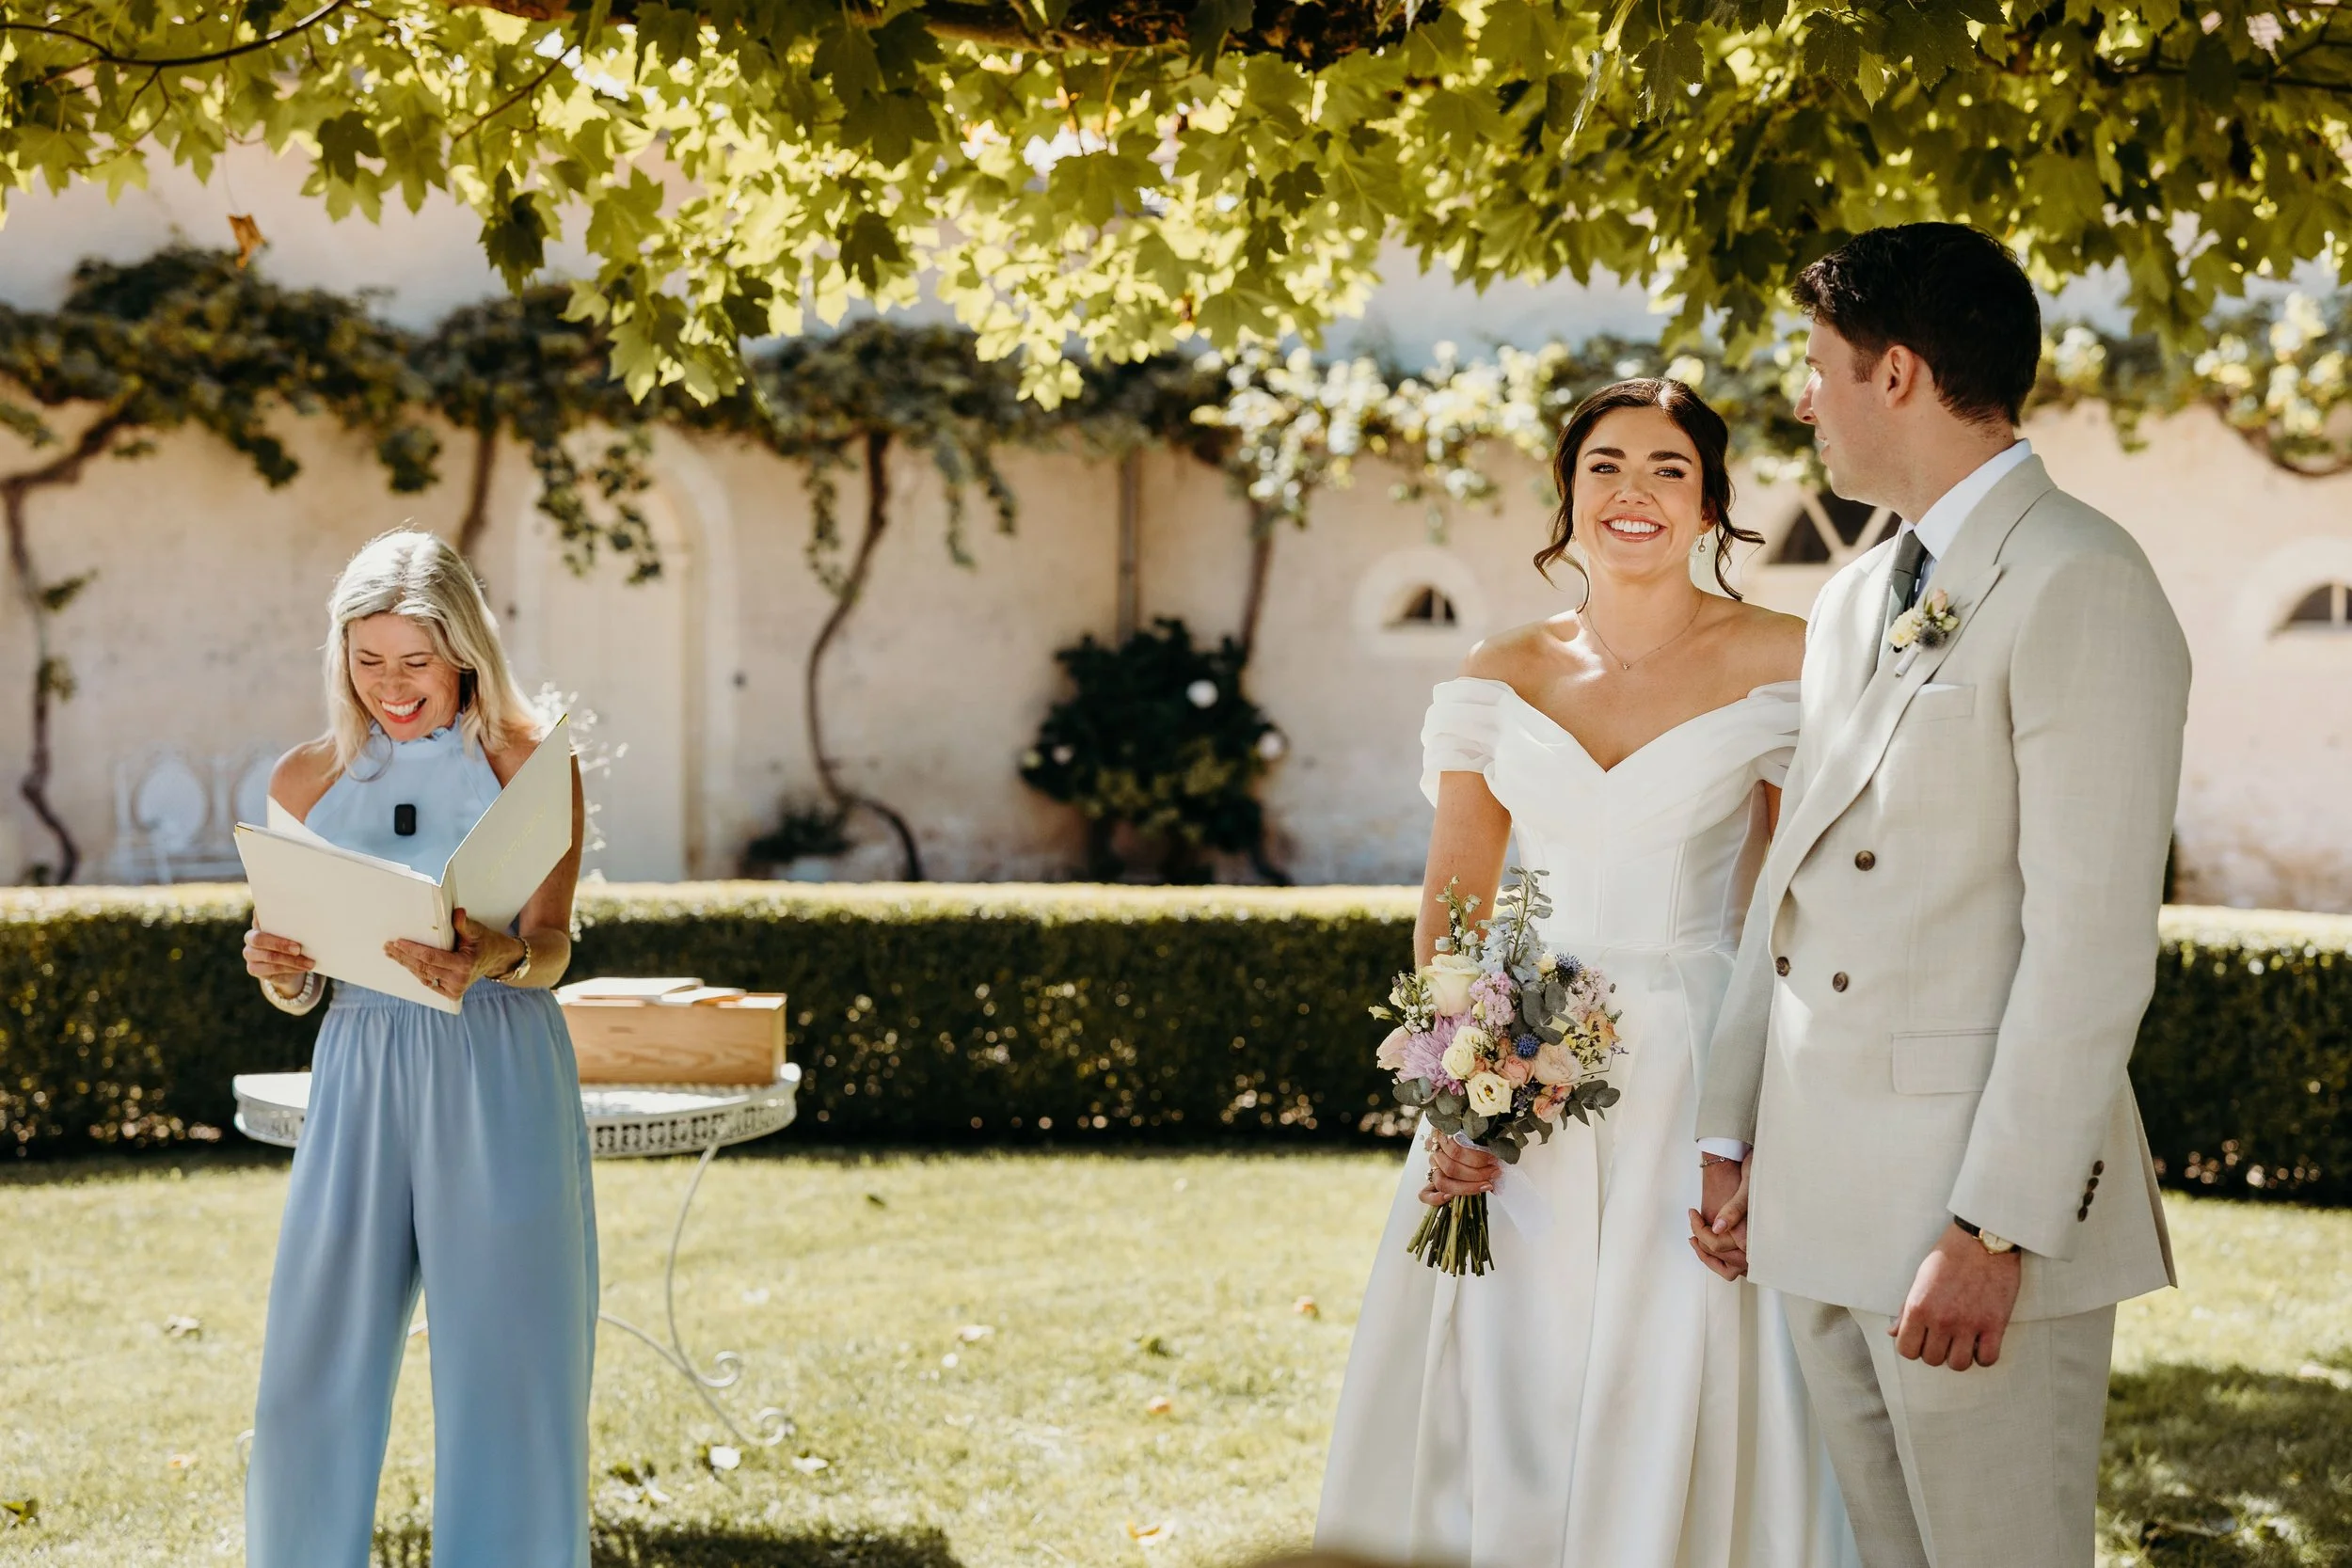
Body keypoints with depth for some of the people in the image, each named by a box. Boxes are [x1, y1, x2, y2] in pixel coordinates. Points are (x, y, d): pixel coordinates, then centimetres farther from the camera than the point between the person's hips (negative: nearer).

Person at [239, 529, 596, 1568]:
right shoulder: (306, 780, 10)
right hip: (358, 1077, 3)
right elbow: (300, 989, 14)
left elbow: (550, 949, -7)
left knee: (504, 1358, -4)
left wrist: (493, 958, -30)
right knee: (316, 1374, -1)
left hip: (499, 1080, -3)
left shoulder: (530, 764, 2)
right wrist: (278, 973, -10)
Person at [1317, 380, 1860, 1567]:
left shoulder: (1776, 663, -2)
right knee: (1500, 1393, 6)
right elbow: (1453, 895, 7)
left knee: (1672, 1402, -4)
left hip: (1697, 1068, -3)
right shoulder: (1503, 673, 7)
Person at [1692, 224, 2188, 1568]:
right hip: (1823, 1198, 8)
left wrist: (1994, 1230, -20)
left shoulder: (2082, 587, -11)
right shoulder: (1857, 602, 17)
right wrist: (1733, 1136, 15)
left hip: (1982, 1205, -8)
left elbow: (2094, 944, -17)